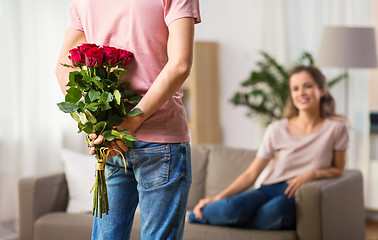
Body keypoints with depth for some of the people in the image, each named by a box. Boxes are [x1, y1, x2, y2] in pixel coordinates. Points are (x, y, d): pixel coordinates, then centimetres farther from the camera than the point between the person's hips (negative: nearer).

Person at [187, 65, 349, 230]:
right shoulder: (277, 130, 3)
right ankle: (194, 215, -3)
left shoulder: (336, 127, 2)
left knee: (276, 208, -40)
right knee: (233, 207, -36)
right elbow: (251, 174, 3)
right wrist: (218, 198, -9)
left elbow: (338, 169, 12)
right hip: (269, 190, 1)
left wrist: (312, 173, -11)